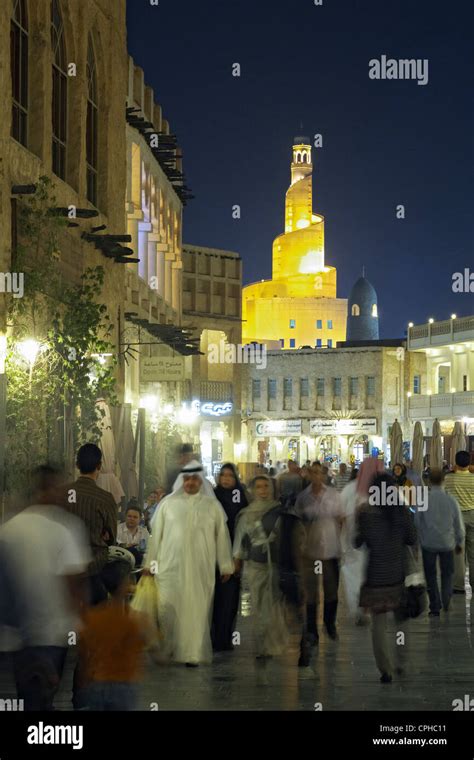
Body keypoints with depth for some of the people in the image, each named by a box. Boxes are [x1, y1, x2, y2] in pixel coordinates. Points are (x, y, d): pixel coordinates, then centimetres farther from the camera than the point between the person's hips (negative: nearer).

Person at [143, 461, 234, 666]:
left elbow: (222, 536, 7)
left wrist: (226, 565, 5)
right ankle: (166, 650, 7)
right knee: (167, 608, -4)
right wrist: (150, 562, 6)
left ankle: (193, 654, 6)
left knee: (197, 610, -1)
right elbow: (156, 533, 8)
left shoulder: (213, 506, 6)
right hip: (170, 566, 0)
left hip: (201, 569, 0)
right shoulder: (168, 503, 6)